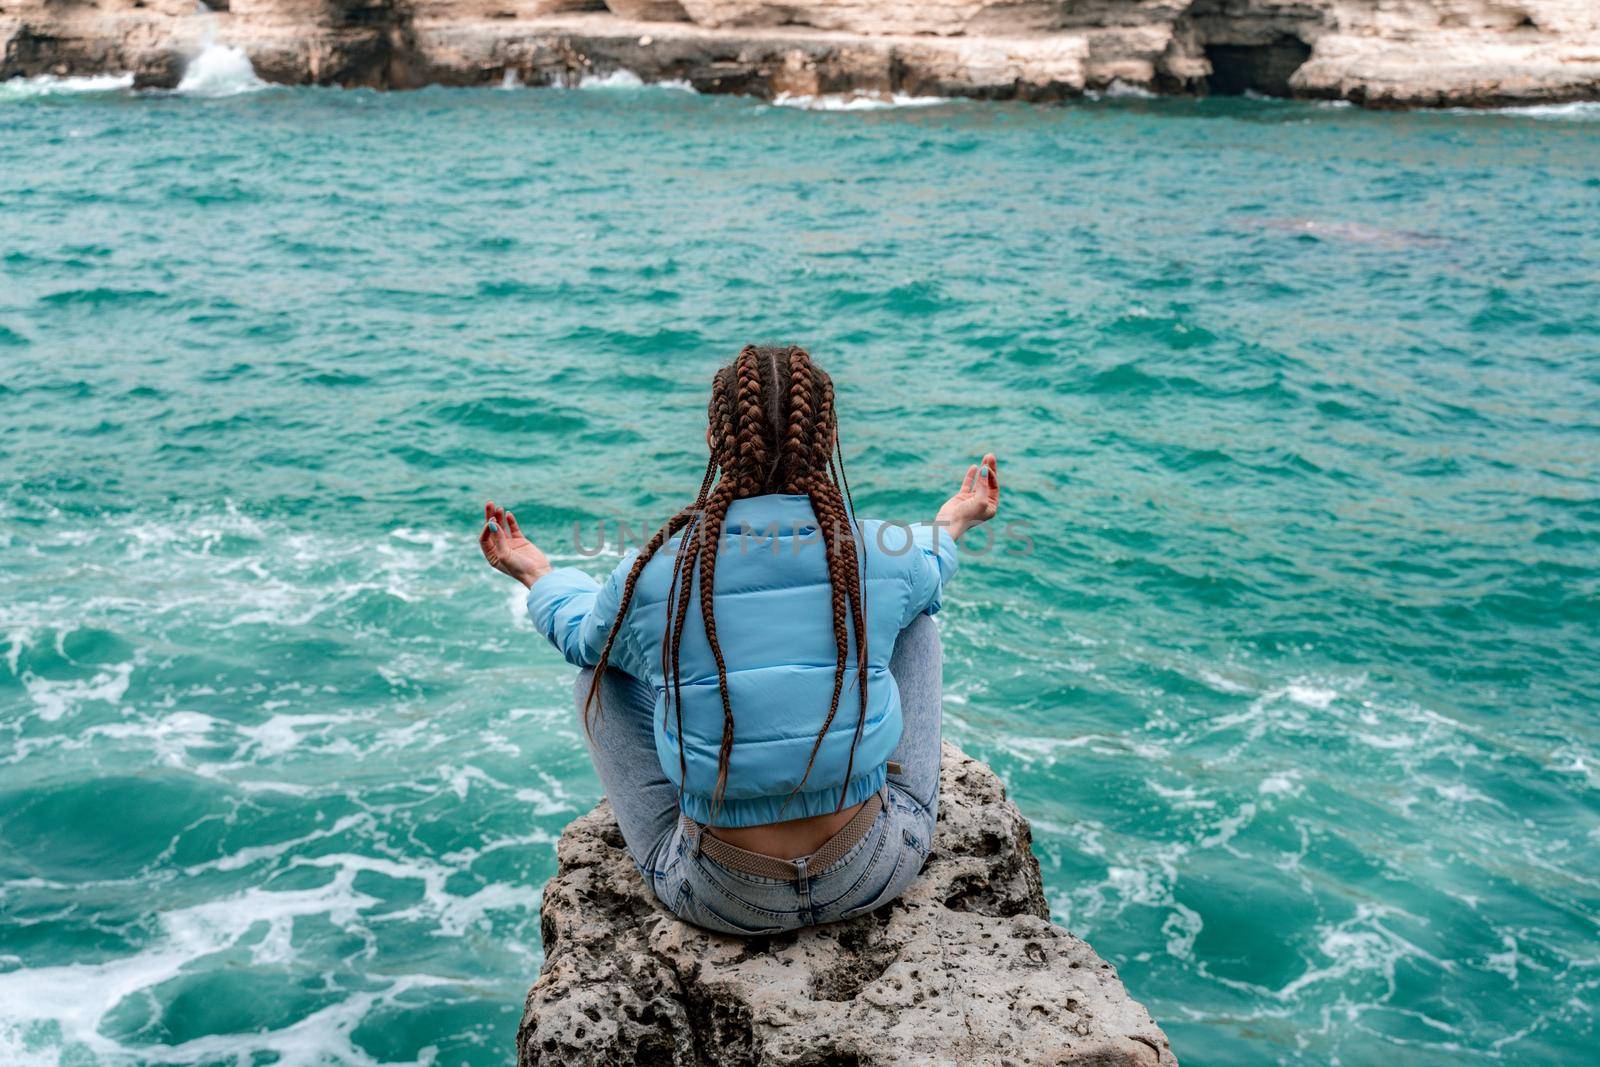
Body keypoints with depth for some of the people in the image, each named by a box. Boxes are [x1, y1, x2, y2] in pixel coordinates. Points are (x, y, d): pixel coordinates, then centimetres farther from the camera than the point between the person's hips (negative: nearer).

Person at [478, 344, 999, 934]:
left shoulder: (650, 577, -16)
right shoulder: (886, 557, -14)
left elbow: (578, 634, 9)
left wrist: (535, 573, 30)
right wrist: (953, 524, 36)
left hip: (724, 900, -1)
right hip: (877, 872, 1)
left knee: (597, 664, 17)